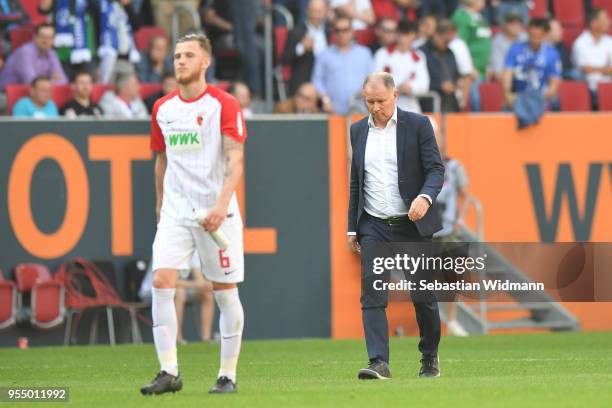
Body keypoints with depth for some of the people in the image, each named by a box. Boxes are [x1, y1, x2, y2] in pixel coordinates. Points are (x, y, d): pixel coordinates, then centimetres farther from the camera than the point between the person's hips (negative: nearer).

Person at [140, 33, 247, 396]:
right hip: (175, 212, 4)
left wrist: (222, 204, -24)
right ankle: (169, 372, -9)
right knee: (162, 281, -12)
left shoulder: (224, 104, -5)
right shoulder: (162, 109, 10)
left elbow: (235, 159, -13)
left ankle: (228, 375, 11)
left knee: (225, 292, 1)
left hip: (216, 212, -4)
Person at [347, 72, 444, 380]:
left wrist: (425, 197, -26)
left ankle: (430, 358, 23)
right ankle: (379, 363, -17)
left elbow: (436, 169, -6)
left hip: (412, 225, -2)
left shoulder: (417, 125, -2)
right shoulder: (358, 131, 10)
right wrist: (352, 227, 12)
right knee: (372, 294, -12)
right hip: (373, 227, 3)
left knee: (423, 296, 4)